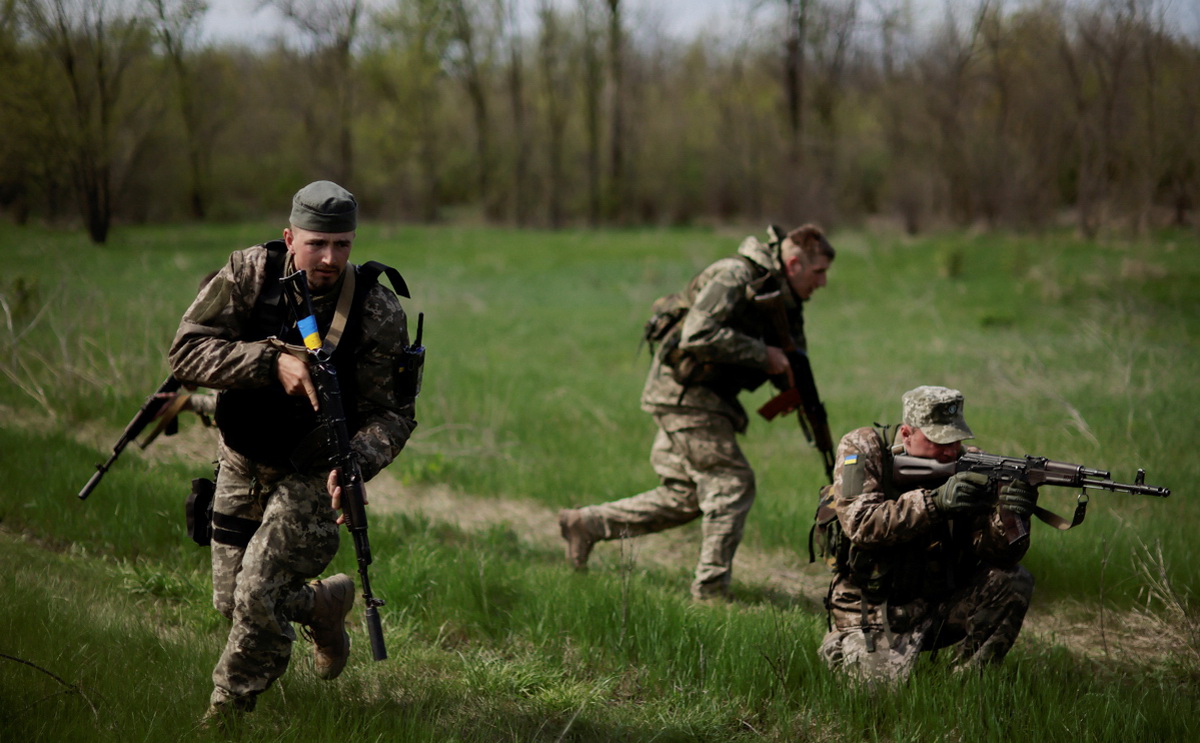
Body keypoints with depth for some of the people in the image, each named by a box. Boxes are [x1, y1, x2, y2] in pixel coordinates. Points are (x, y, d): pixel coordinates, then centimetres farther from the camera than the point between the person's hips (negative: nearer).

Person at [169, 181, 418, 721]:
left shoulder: (378, 312, -18)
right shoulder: (249, 273, -15)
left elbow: (392, 413, -14)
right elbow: (186, 350, -21)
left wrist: (356, 464, -35)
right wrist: (272, 361, -34)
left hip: (312, 474, -3)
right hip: (242, 462, 3)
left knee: (258, 599, -13)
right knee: (231, 601, 10)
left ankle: (226, 715, 13)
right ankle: (326, 604, 40)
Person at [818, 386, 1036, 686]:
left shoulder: (967, 466, -3)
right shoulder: (862, 449, -11)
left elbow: (997, 555, -10)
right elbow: (860, 525, -26)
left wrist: (1009, 515, -33)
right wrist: (934, 501, -35)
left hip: (940, 605, 4)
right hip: (875, 613, -4)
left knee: (1014, 582, -15)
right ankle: (840, 647, 10)